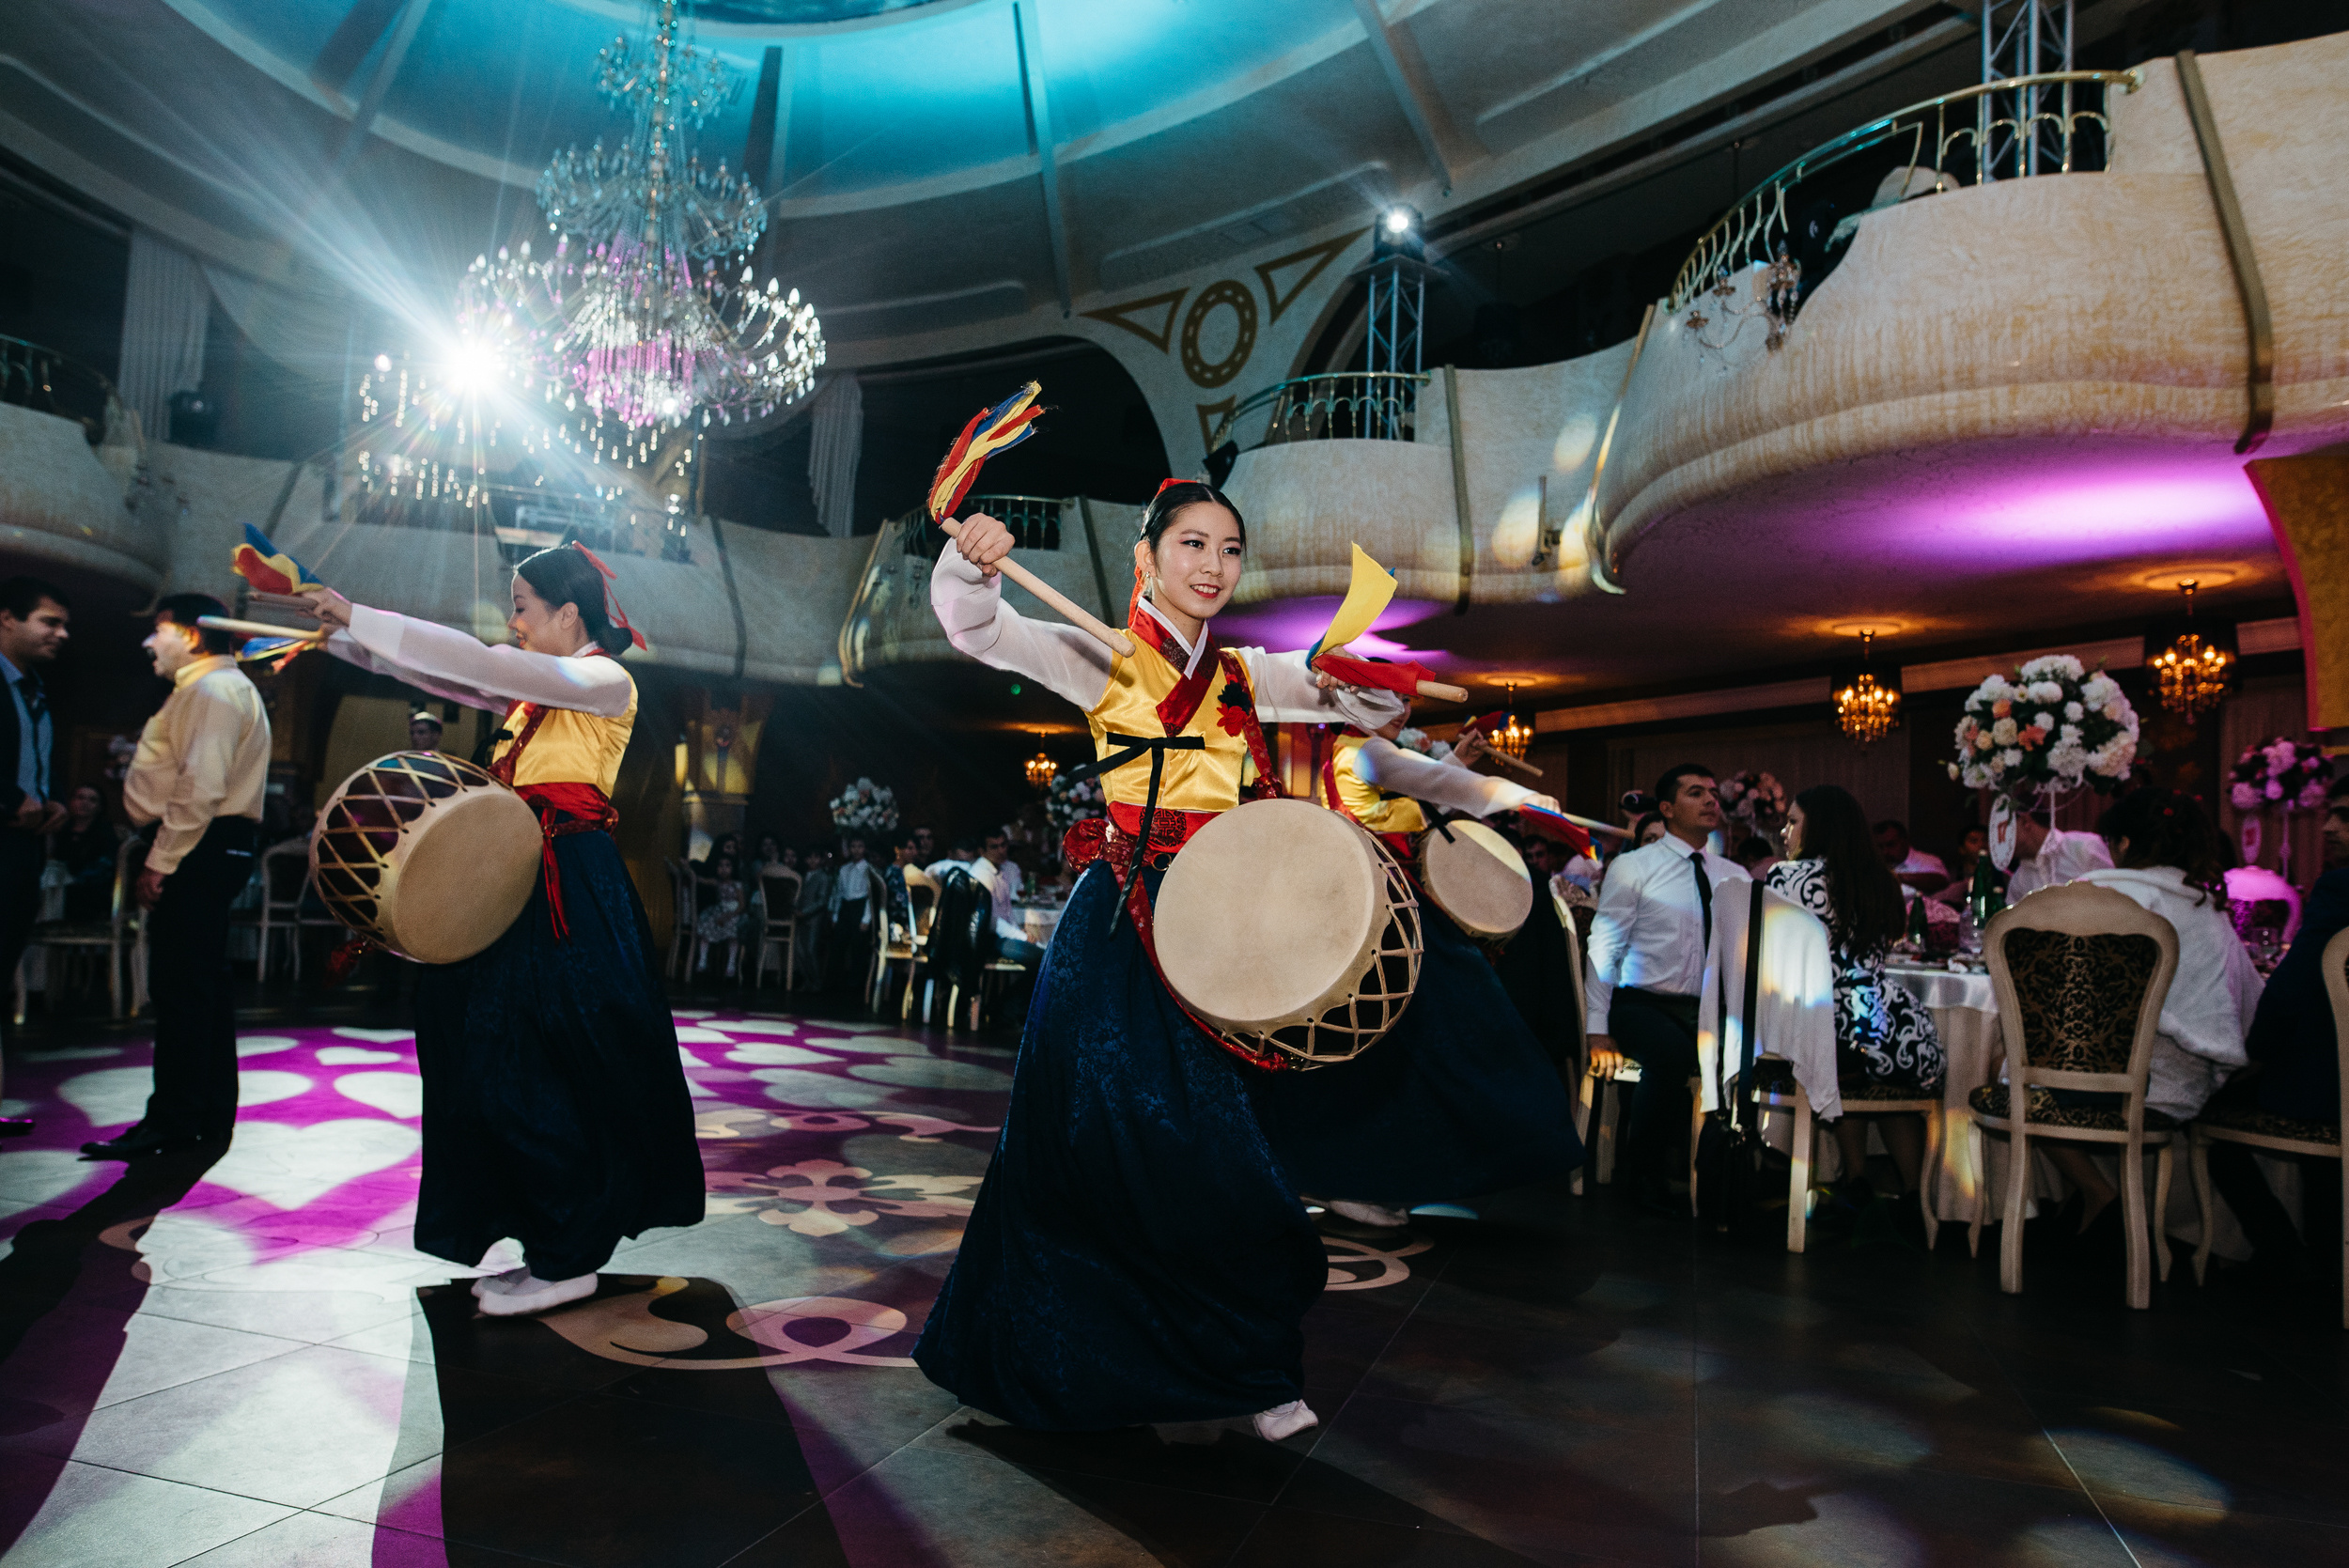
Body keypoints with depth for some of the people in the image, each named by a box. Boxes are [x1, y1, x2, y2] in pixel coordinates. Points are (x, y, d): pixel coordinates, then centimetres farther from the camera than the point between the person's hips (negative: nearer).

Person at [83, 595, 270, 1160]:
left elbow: (200, 788, -21)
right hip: (219, 847, 11)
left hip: (199, 849, -11)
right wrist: (164, 856, 18)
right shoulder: (227, 688, 22)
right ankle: (211, 1115, 18)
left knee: (180, 986, -8)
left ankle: (173, 1121, -4)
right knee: (205, 983, 13)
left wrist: (160, 862, -19)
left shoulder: (210, 690, -12)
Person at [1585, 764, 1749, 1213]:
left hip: (1709, 1012, 4)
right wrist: (1597, 1031, -10)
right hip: (1641, 1005, -4)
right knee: (1672, 1051, -35)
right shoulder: (1632, 867, 1)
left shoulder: (1735, 877, 14)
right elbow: (1603, 950, -2)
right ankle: (1645, 1176, -14)